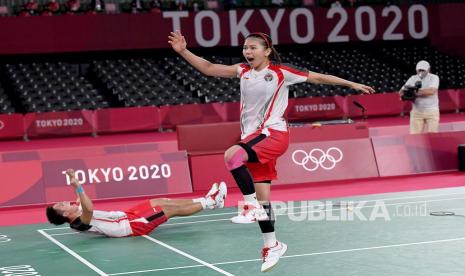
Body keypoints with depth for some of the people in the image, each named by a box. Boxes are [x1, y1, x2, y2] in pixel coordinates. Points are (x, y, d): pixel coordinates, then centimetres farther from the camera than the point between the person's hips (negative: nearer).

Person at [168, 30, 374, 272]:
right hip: (253, 137, 6)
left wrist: (352, 84, 3)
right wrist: (183, 51, -2)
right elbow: (208, 68, 8)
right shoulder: (242, 71, 9)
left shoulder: (280, 72, -4)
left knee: (232, 155, -31)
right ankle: (272, 245, 20)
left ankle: (252, 206, -19)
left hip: (273, 134, -6)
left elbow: (318, 78, 2)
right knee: (261, 196, 7)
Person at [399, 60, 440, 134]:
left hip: (432, 111, -2)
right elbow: (401, 91, 2)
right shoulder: (413, 79, 6)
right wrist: (405, 91, -23)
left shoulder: (434, 78, -4)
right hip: (416, 112, 2)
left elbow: (431, 91, -21)